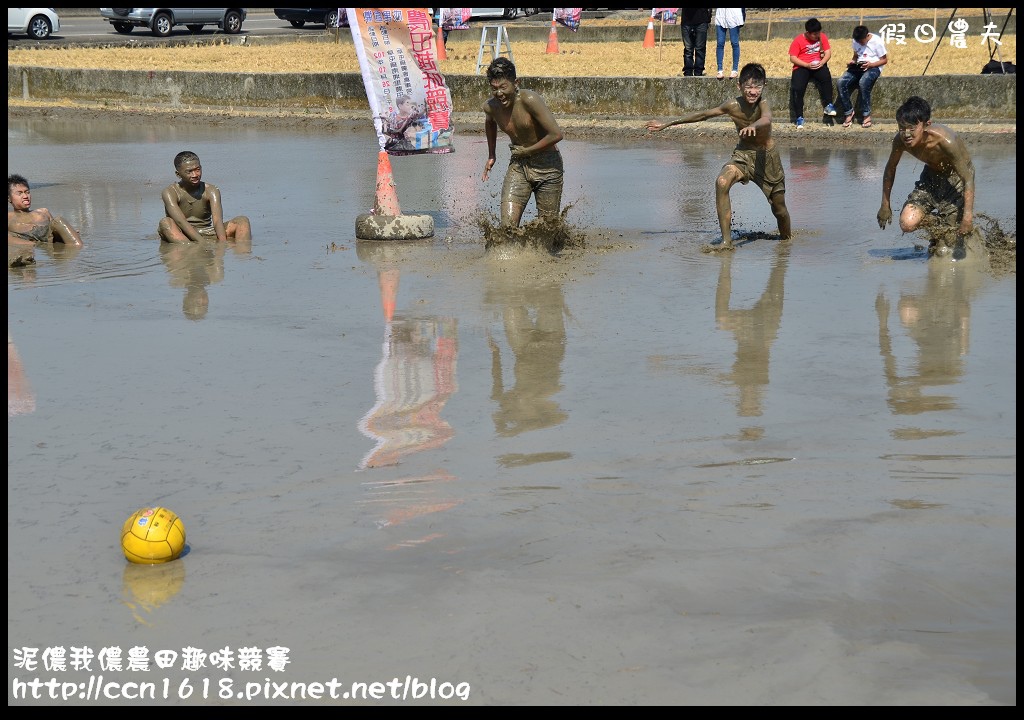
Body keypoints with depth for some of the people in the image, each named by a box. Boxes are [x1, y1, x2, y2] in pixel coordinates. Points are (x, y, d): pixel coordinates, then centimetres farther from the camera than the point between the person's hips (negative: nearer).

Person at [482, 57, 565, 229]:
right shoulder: (490, 107, -5)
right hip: (518, 165, 4)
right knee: (507, 226, -13)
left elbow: (556, 134, -26)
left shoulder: (529, 100, -23)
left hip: (547, 165, -4)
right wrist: (491, 156, 26)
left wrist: (527, 151, -15)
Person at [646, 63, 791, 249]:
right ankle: (726, 240, -24)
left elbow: (766, 119, -48)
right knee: (722, 182, -28)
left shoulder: (763, 104, -24)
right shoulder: (733, 106, -15)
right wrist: (667, 124, -1)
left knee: (779, 207, 7)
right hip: (743, 153, 2)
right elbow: (703, 114, -4)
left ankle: (786, 238, 42)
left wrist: (753, 126, -73)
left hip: (767, 156, -2)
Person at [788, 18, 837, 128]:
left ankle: (827, 106, -24)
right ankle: (799, 118, -19)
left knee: (826, 77, -31)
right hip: (802, 67, -2)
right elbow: (792, 58, -10)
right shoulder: (798, 40, -7)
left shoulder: (822, 37, 3)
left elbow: (828, 52, 3)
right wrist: (807, 65, -21)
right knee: (798, 89, -25)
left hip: (818, 65, 2)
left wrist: (822, 63, -18)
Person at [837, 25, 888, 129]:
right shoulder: (856, 41, 8)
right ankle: (848, 112, -11)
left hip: (873, 67, -6)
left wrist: (870, 64, -21)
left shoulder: (877, 42, -9)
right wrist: (852, 62, -3)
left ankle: (866, 115, -25)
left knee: (863, 82, -38)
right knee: (841, 83, -22)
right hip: (858, 67, 6)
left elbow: (884, 60, -5)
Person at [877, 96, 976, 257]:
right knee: (907, 223, -15)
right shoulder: (900, 140, -23)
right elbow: (890, 168, -1)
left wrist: (968, 216, -36)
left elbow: (968, 179, -31)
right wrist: (885, 205, 3)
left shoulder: (946, 141, -37)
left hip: (957, 177, -4)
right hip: (931, 175, 4)